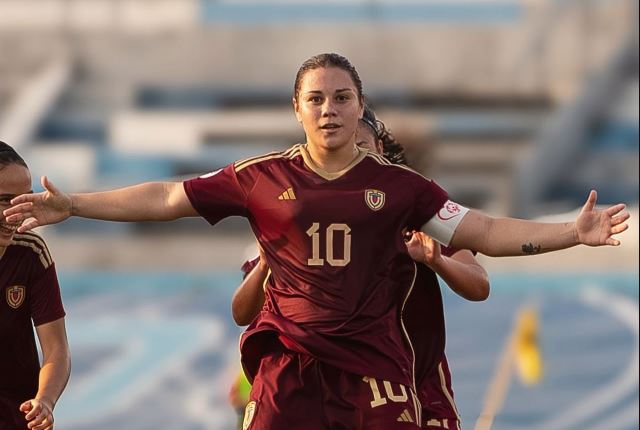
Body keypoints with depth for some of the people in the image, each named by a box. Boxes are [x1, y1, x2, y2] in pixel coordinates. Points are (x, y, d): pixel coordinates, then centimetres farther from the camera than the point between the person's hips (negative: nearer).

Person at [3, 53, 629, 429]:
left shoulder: (398, 185, 5)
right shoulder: (261, 179, 4)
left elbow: (485, 232, 4)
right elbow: (167, 198, 7)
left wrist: (573, 233, -6)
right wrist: (71, 206, 5)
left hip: (374, 368, 0)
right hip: (290, 367, 0)